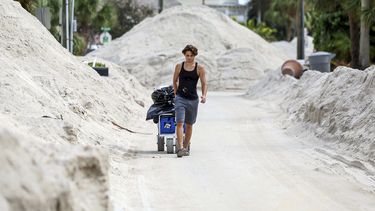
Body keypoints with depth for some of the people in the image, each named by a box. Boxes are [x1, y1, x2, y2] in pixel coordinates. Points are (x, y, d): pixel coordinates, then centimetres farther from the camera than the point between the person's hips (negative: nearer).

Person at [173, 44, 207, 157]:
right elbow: (175, 81, 15)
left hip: (193, 99, 1)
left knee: (189, 124, 11)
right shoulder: (179, 66, 3)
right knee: (180, 123, -15)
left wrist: (204, 95, -14)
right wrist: (176, 93, 11)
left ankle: (186, 147, 27)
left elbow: (204, 84, 1)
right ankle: (180, 148, -22)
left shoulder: (200, 68, 1)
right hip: (180, 98, -1)